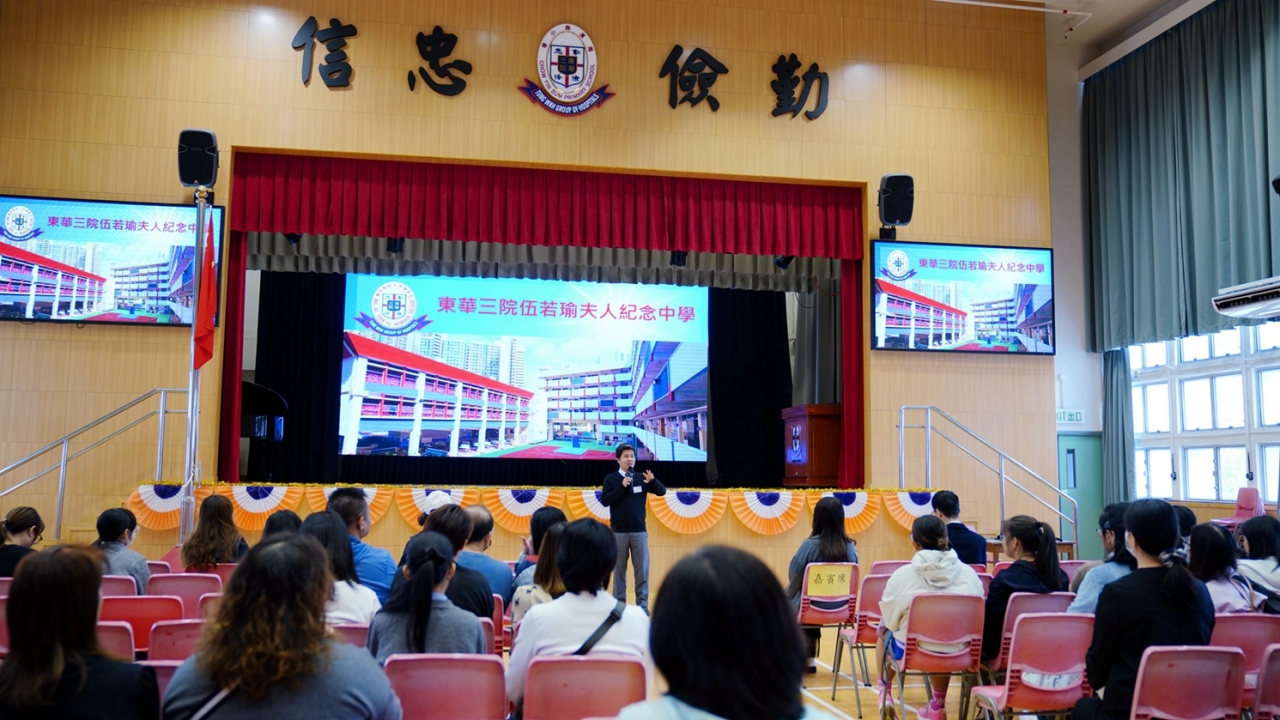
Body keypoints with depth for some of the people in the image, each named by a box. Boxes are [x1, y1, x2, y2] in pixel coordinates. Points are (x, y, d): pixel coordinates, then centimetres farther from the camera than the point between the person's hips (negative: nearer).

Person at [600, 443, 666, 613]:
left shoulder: (641, 478, 3)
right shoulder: (611, 479, -2)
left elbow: (662, 491, 2)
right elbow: (604, 501, -10)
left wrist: (653, 481, -18)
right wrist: (622, 486, -19)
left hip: (639, 531, 2)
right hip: (619, 532, -2)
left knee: (642, 569, 2)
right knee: (619, 569, 6)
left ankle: (642, 605, 9)